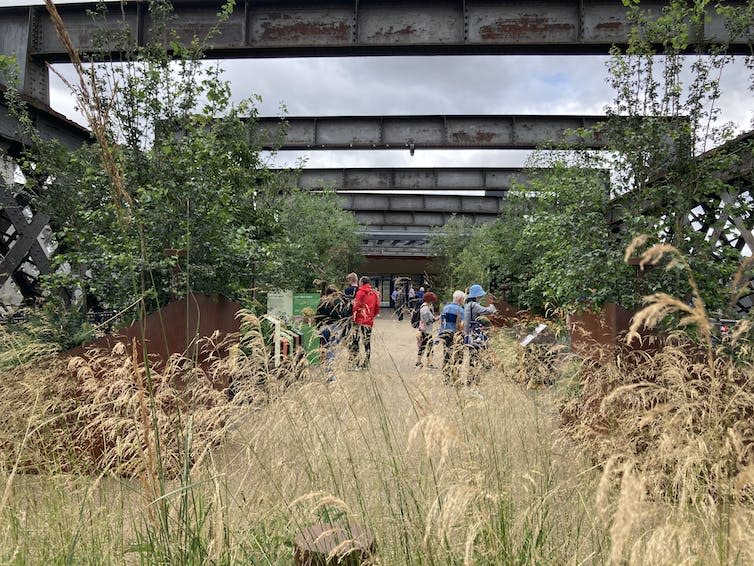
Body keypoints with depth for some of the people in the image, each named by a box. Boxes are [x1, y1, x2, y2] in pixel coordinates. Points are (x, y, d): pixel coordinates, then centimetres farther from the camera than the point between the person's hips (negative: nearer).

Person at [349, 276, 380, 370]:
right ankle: (365, 364, 15)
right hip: (369, 321, 6)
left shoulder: (361, 292, -6)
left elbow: (356, 305, -13)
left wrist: (353, 314, -2)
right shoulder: (375, 293, 9)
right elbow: (377, 308, 10)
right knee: (367, 342, 12)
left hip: (359, 321, -5)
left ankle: (351, 364, -7)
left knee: (354, 341, -4)